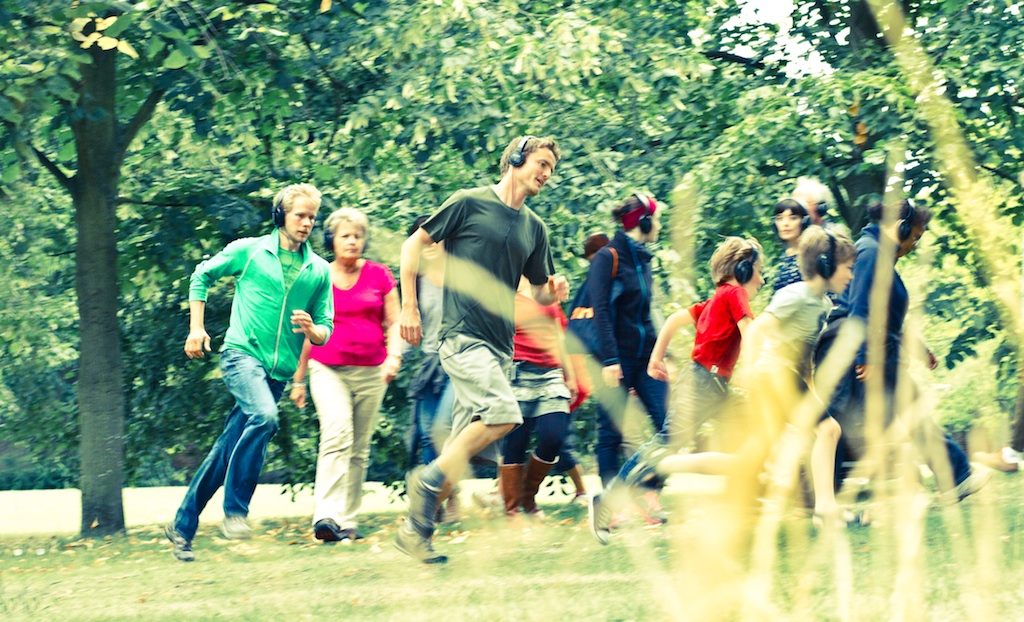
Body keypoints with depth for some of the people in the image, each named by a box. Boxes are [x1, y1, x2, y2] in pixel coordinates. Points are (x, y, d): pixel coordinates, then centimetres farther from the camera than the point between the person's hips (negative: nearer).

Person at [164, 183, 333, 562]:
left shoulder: (319, 271, 10)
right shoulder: (249, 251, 2)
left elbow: (325, 331, 11)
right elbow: (203, 275, 14)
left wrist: (311, 329, -12)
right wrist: (196, 328, 7)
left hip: (279, 370, 4)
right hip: (242, 353, -4)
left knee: (226, 450, 6)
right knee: (264, 416, -31)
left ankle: (183, 526, 17)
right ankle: (234, 510, -23)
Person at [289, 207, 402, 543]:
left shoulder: (378, 275, 7)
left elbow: (394, 323, 9)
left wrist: (394, 355, -10)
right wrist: (298, 379, 18)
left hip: (370, 373, 2)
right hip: (328, 370, -2)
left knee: (360, 449, 3)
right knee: (337, 434, -22)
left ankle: (348, 521, 11)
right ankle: (328, 516, -32)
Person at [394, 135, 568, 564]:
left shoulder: (534, 227, 16)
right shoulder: (470, 203, -2)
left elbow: (540, 292, 24)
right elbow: (414, 244, 4)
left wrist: (555, 292, -1)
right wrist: (409, 306, -3)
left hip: (501, 346, 7)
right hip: (463, 336, -7)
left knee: (465, 443, 4)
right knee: (503, 414, -25)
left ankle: (415, 530, 10)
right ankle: (428, 480, -11)